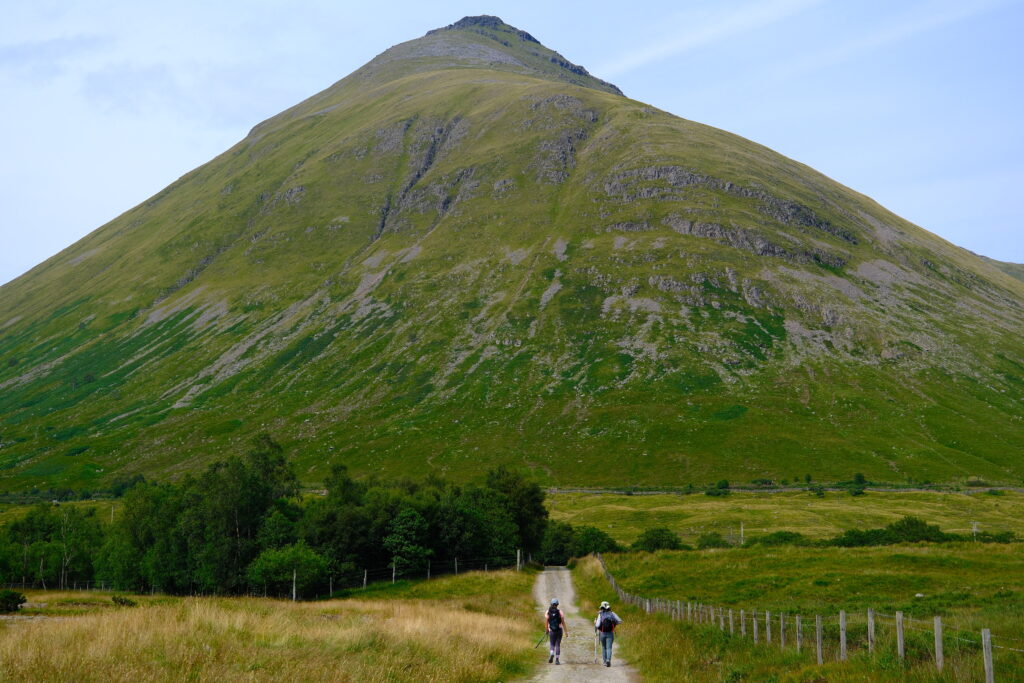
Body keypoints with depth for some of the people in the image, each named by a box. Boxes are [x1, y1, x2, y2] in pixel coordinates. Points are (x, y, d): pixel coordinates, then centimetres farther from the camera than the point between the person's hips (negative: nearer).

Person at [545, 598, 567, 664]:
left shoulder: (547, 612, -2)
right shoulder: (560, 612, -5)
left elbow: (546, 622, -1)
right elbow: (563, 622, -3)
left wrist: (546, 630, 11)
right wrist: (566, 631, 4)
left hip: (551, 631, 1)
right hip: (559, 630, -1)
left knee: (552, 644, 13)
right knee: (558, 645, 9)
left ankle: (552, 654, -16)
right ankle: (557, 659, 5)